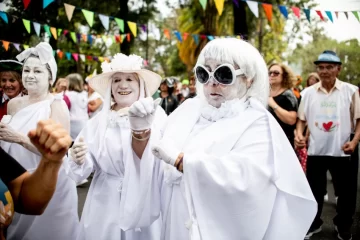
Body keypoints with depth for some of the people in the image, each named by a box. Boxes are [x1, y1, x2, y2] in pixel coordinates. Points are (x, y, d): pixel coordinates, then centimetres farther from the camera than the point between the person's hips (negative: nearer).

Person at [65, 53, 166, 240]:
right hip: (104, 207, 2)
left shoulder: (155, 116, -8)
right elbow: (84, 169, -3)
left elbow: (160, 161, -21)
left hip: (141, 204, -2)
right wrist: (79, 160, -25)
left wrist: (141, 131, -37)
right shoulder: (99, 121, 1)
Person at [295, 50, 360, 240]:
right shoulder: (309, 92, 2)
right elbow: (302, 118, 8)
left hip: (342, 151, -1)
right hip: (316, 150, 1)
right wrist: (299, 134, -10)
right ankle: (313, 223, 32)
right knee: (314, 190, 12)